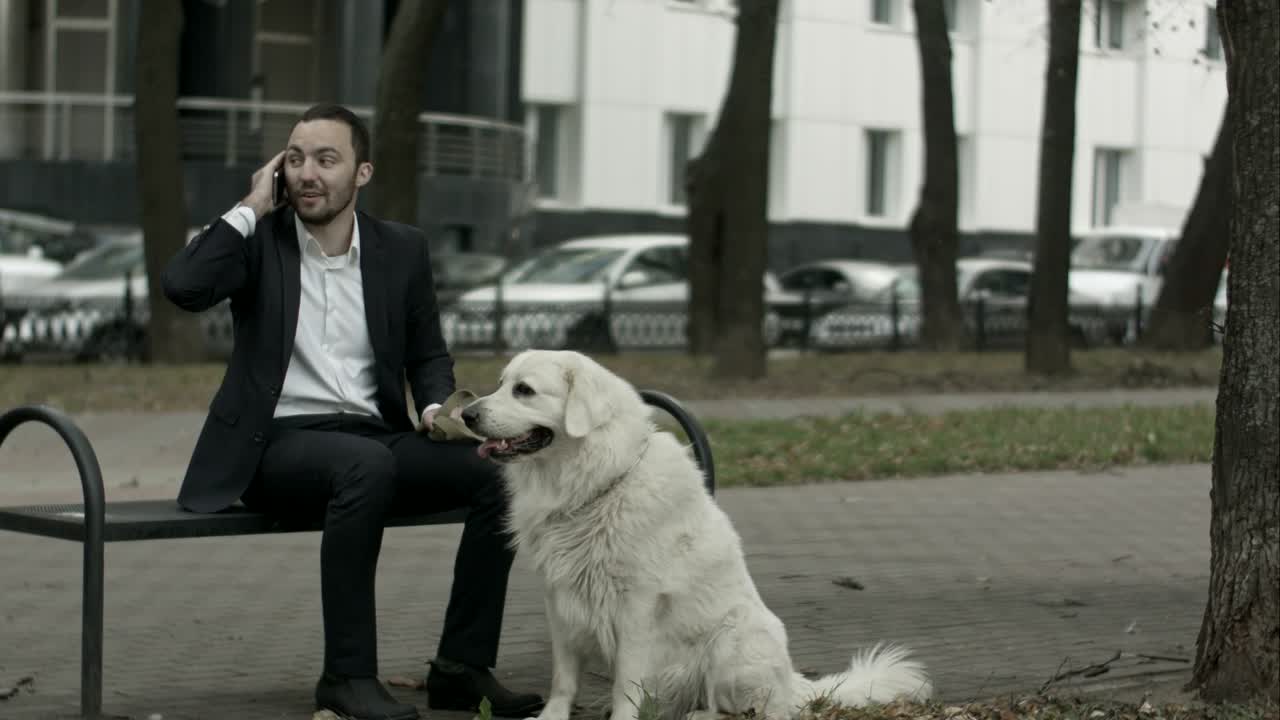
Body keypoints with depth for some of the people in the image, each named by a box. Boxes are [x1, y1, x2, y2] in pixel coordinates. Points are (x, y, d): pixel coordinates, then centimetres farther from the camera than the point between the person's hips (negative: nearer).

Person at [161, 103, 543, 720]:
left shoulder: (402, 250, 11)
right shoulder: (258, 240, 1)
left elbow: (428, 354, 18)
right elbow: (182, 286, -18)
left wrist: (437, 406, -5)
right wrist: (251, 208, -9)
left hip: (377, 439, 4)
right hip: (279, 444, -4)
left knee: (499, 469, -20)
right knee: (367, 464, -38)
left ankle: (461, 667, -13)